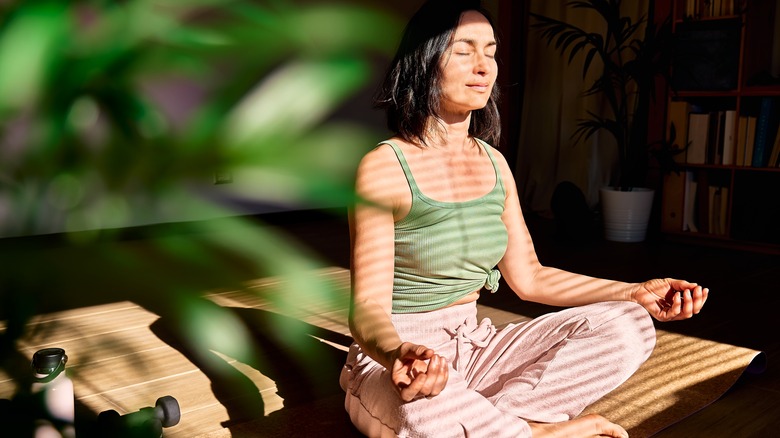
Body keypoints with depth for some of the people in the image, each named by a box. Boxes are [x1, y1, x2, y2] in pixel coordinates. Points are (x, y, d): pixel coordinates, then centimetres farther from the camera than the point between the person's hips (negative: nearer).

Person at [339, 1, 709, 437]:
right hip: (394, 358, -6)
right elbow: (368, 306, -18)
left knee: (627, 328, -10)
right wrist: (398, 353, -42)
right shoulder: (383, 167, -14)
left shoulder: (494, 163, 5)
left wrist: (635, 293, -1)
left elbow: (529, 277, 9)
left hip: (473, 347, 6)